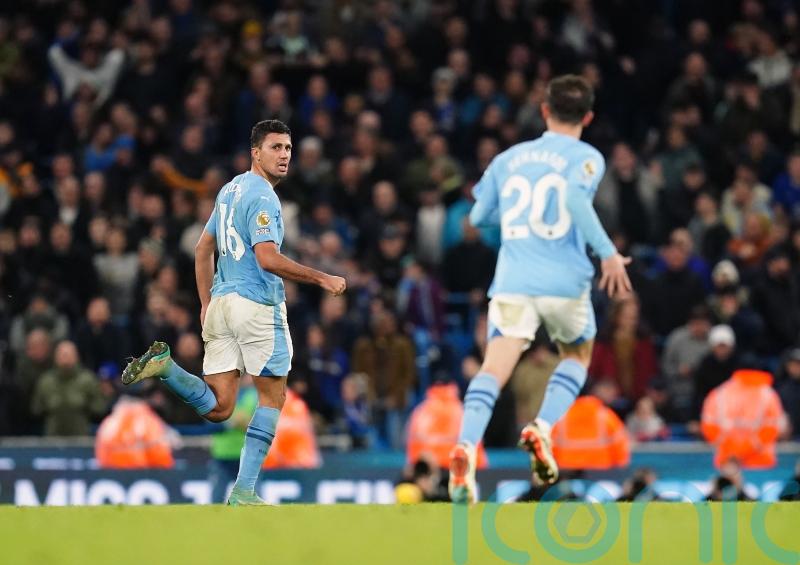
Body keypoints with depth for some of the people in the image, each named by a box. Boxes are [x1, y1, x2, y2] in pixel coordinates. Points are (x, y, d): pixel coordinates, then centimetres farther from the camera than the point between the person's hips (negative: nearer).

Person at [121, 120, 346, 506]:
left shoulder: (230, 190, 17)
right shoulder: (262, 196, -11)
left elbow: (203, 249, 22)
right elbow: (268, 258, -21)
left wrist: (206, 303, 24)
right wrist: (322, 280, -14)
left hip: (222, 302, 8)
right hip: (257, 304, -8)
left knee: (218, 409, 5)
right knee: (273, 397, 4)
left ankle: (163, 365, -14)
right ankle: (243, 492, 0)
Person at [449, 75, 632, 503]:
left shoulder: (509, 159, 16)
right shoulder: (587, 158, 3)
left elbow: (478, 216, 23)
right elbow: (574, 195, -18)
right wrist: (608, 253, -19)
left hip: (512, 280, 2)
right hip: (565, 282, -2)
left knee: (494, 369, -10)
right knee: (577, 356, 24)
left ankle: (465, 447, -36)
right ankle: (542, 429, -1)